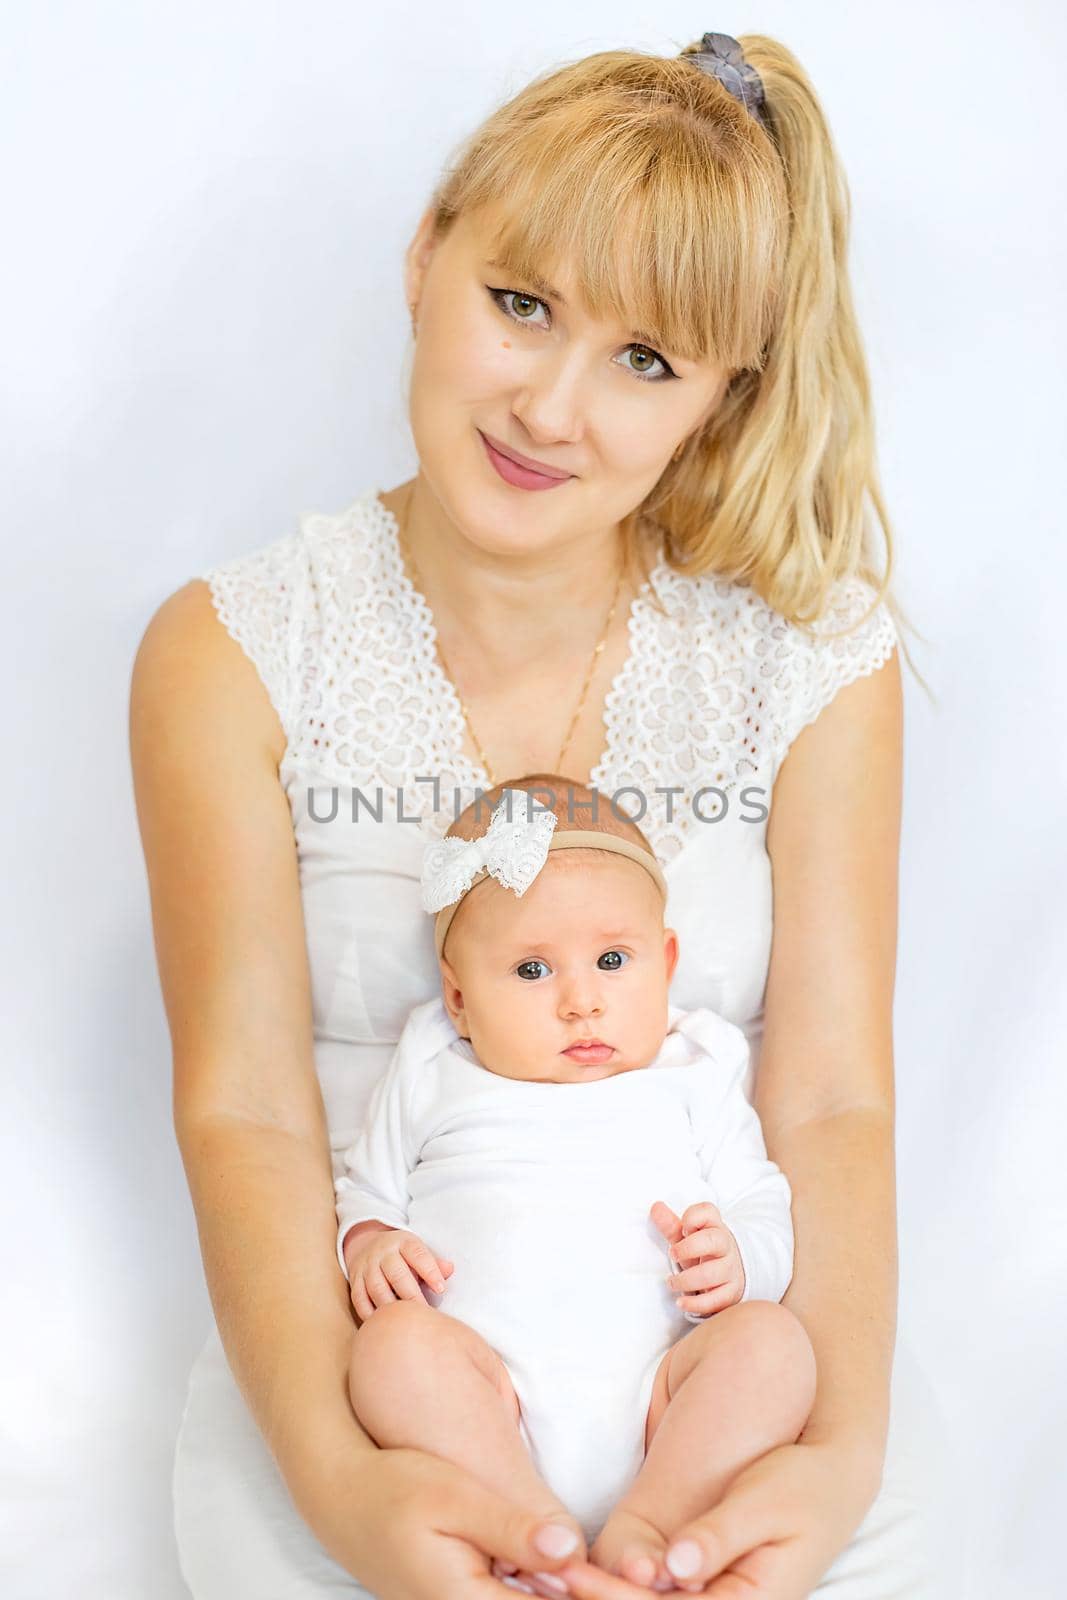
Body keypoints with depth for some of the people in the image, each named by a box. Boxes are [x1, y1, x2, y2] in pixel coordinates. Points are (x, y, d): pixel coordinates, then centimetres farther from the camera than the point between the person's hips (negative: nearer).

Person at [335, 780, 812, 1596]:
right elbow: (365, 1191, 23)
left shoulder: (690, 1079, 18)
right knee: (395, 1343, -30)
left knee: (770, 1337, -26)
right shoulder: (432, 1081, 19)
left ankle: (645, 1526, -34)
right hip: (489, 1392, 0)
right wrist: (370, 1247, -1)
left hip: (654, 1393, 1)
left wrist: (737, 1259, -8)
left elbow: (763, 1206, 15)